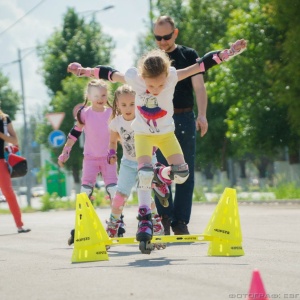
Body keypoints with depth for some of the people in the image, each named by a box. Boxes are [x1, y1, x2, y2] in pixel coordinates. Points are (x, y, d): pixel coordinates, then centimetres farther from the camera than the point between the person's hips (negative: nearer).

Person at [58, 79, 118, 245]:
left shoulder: (112, 113, 0)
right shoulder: (84, 113, -4)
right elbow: (74, 133, 4)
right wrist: (65, 152, 5)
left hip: (108, 157, 1)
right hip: (90, 157, -1)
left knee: (113, 190, -7)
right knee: (85, 191, -6)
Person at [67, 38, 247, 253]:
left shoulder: (173, 77, -30)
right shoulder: (133, 78, -28)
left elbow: (203, 64, -26)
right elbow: (108, 73, -10)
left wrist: (229, 52, -28)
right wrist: (83, 70, -1)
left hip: (166, 132, 1)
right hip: (143, 133, -1)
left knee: (181, 174, -12)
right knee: (144, 173, -22)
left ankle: (160, 175, 22)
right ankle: (145, 221, -17)